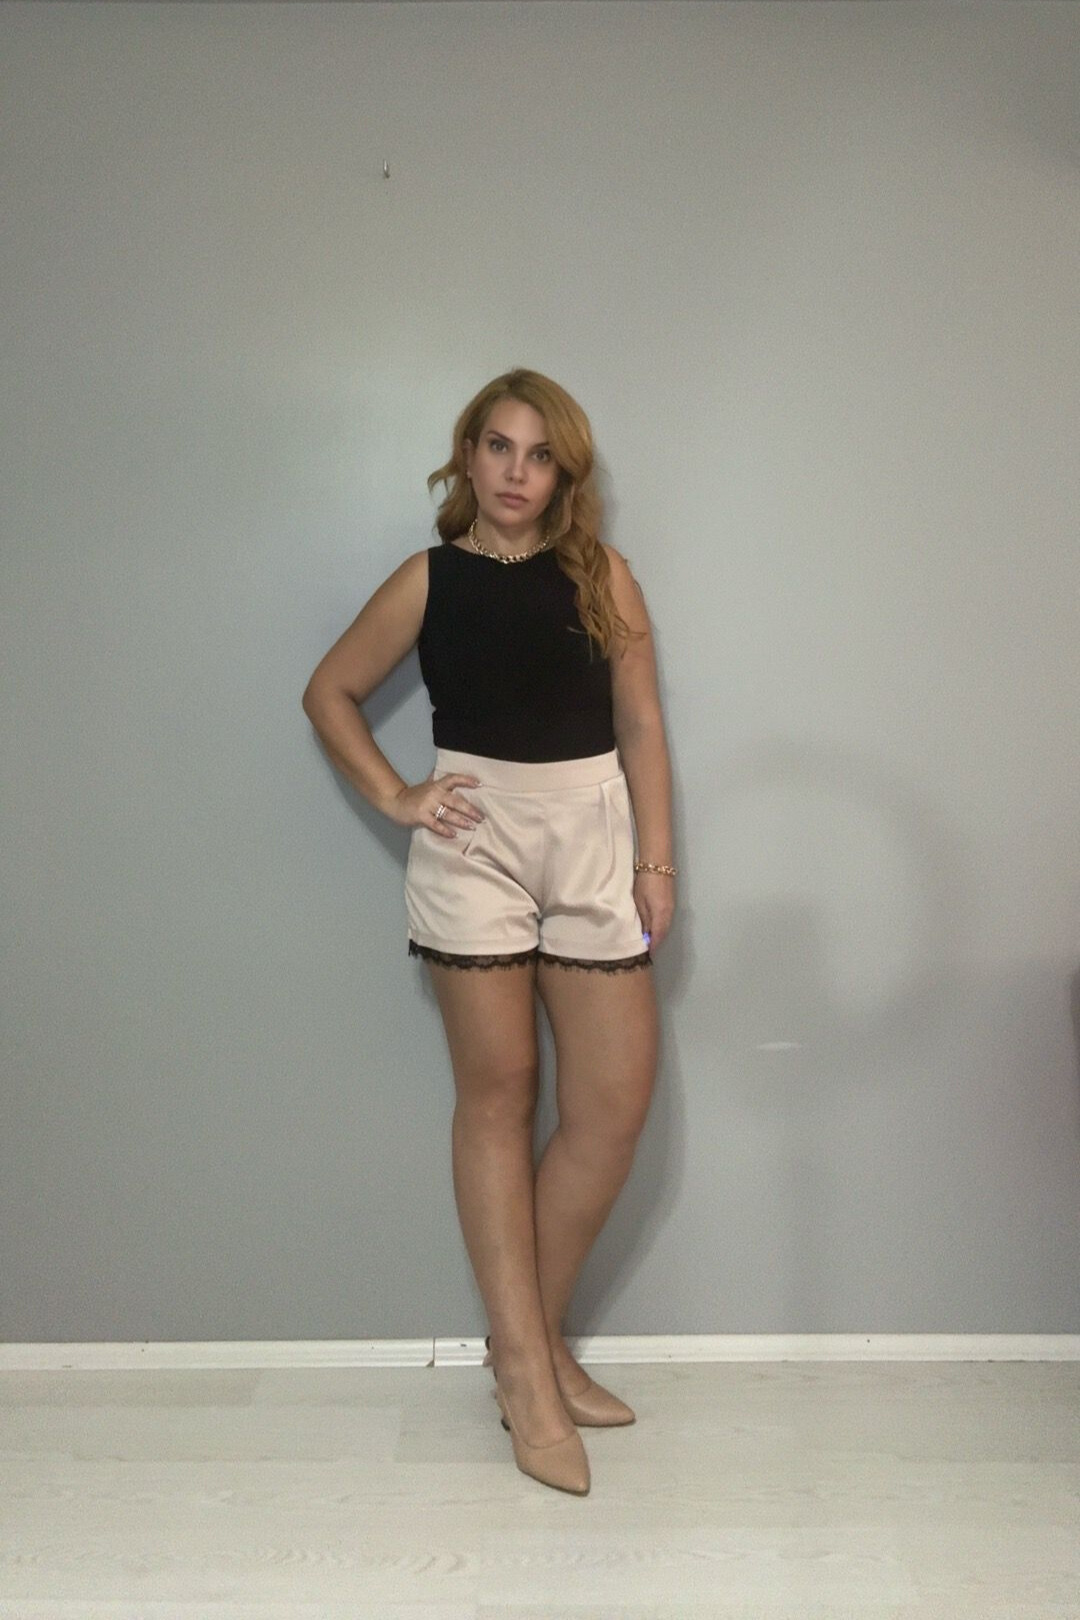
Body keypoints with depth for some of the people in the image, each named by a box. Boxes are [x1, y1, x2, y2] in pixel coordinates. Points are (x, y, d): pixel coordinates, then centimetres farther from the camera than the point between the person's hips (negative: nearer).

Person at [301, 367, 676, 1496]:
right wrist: (393, 797, -1)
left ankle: (530, 1339, 19)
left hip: (592, 832, 2)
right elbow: (329, 693, 11)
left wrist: (655, 860, 0)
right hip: (476, 838, -2)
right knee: (496, 1094, 2)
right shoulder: (430, 581, 3)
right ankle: (527, 1370, 11)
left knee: (617, 1101, 0)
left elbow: (641, 724, 5)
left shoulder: (601, 577, 4)